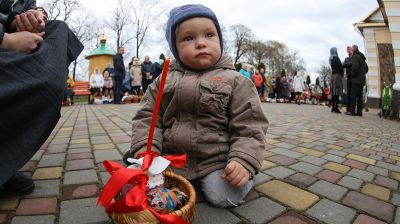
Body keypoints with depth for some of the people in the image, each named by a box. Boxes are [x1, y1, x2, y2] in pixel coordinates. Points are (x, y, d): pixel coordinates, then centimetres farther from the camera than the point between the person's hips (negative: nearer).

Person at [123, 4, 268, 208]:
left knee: (222, 196, -19)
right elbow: (147, 117, 4)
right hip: (171, 158, 4)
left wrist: (244, 161, -22)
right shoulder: (165, 80, 3)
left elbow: (249, 126, -8)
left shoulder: (235, 81, -5)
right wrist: (146, 150, -11)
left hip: (216, 160, -2)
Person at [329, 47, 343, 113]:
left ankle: (333, 107, 9)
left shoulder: (331, 59, 17)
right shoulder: (336, 58, -7)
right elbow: (340, 67, -9)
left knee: (333, 92, 7)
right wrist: (342, 74, 6)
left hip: (332, 75, 8)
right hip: (337, 75, -8)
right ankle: (336, 108, -12)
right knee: (337, 92, -10)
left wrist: (340, 74, 11)